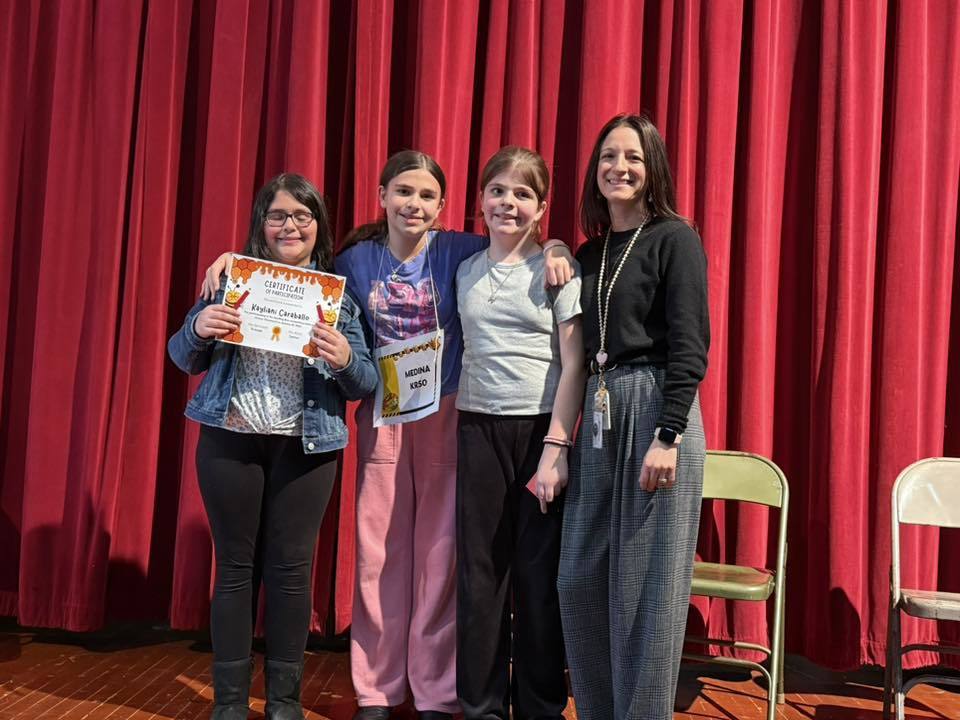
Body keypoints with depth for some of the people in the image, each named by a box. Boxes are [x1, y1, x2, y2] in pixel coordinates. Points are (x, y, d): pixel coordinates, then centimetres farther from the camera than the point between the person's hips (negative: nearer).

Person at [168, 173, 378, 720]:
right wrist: (198, 329, -14)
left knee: (292, 568, 4)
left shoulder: (340, 290, 1)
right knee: (235, 565, 7)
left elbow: (367, 385, 0)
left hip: (306, 446, 0)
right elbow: (185, 360, 7)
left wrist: (345, 359, -22)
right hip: (230, 439, 1)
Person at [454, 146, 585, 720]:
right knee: (479, 572, 6)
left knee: (539, 573, 3)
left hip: (541, 428, -3)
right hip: (478, 429, 3)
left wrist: (557, 446, -14)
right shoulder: (466, 271, 11)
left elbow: (573, 364, -6)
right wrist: (455, 428, 5)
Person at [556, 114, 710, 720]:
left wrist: (668, 436, -17)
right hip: (598, 416, 6)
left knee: (647, 585, 0)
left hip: (654, 409, -6)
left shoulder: (674, 238, -2)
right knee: (581, 580, 8)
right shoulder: (590, 252, 16)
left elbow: (689, 346, -10)